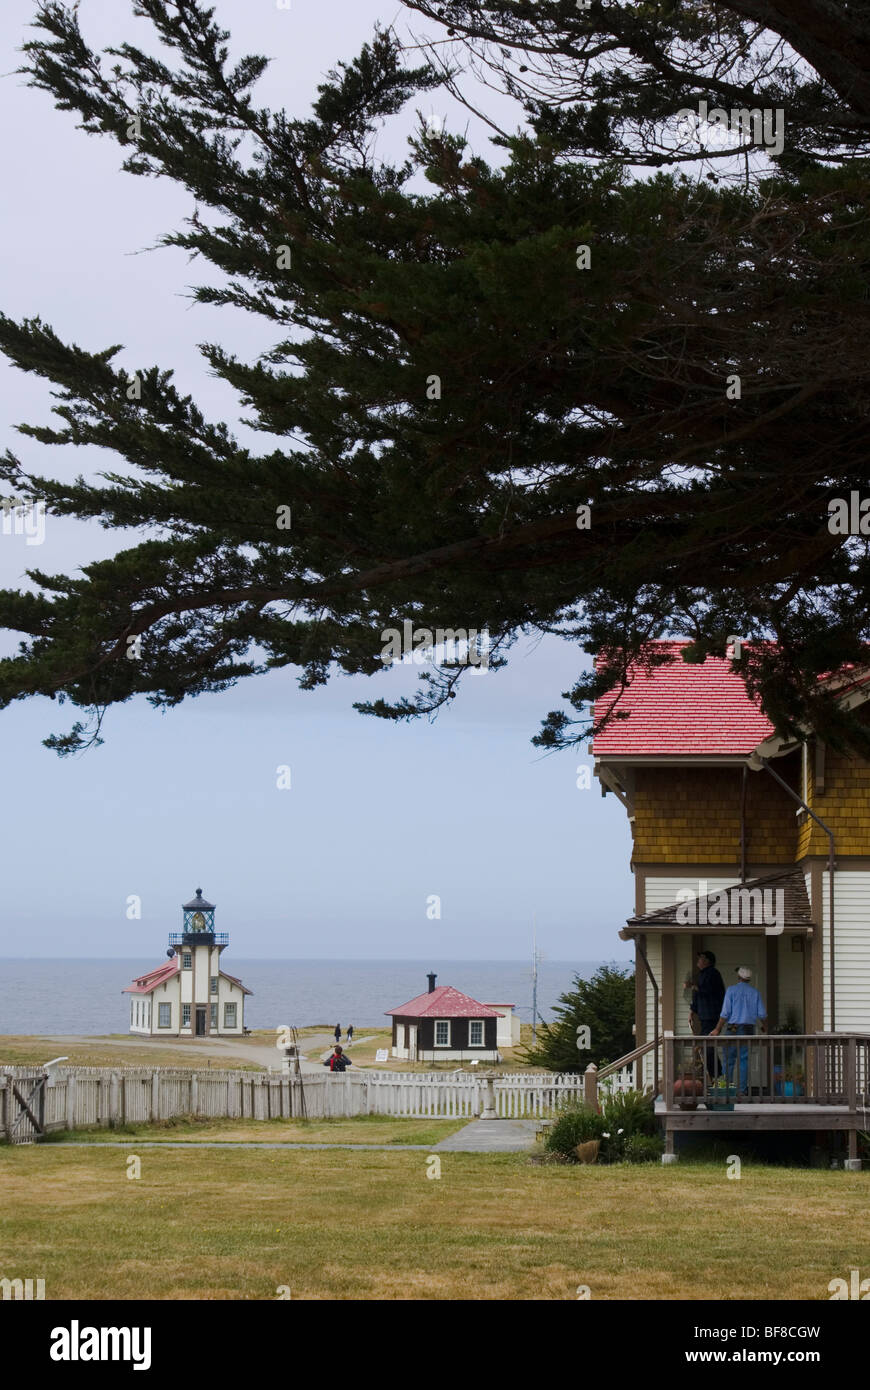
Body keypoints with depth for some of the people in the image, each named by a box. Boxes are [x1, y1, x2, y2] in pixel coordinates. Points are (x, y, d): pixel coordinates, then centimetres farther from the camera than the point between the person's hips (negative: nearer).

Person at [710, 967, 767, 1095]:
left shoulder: (731, 990, -4)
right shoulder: (755, 992, 5)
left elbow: (725, 1013, -8)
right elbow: (762, 1014, 4)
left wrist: (718, 1029, -2)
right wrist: (764, 1026, 24)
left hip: (734, 1028, -2)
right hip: (749, 1029, 2)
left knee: (729, 1059, 4)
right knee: (745, 1059, 4)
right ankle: (743, 1089, 1)